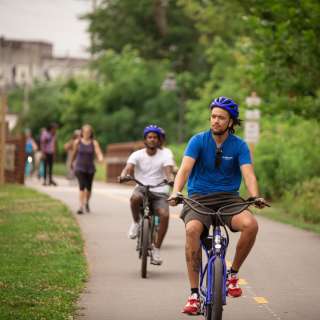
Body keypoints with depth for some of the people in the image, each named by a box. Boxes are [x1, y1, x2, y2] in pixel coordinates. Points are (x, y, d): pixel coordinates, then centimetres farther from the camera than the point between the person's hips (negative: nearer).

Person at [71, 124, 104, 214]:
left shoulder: (94, 143, -4)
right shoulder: (77, 142, -3)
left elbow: (98, 153, -16)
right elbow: (74, 153, 13)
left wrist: (100, 158, -38)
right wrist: (72, 163, 26)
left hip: (90, 168, 2)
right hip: (79, 168, -2)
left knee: (89, 187, 11)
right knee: (82, 185, -20)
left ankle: (86, 202, 40)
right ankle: (81, 206, -24)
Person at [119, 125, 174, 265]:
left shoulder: (165, 156, 1)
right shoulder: (137, 155, 2)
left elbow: (168, 171, -14)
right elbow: (128, 168, -14)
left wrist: (170, 179, -38)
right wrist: (123, 176, -37)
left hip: (159, 192, 0)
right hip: (142, 189, 0)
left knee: (164, 215, -27)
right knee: (135, 198, -38)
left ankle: (156, 249, -12)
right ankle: (136, 222, -7)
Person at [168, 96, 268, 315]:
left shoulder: (239, 146, 1)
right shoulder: (198, 141, -2)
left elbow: (248, 173, -12)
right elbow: (185, 168, -14)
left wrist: (255, 196, -32)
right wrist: (176, 192, -33)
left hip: (228, 198, 1)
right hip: (199, 198, -1)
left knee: (251, 224, -31)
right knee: (192, 229, -34)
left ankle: (233, 273, -5)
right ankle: (194, 294, -27)